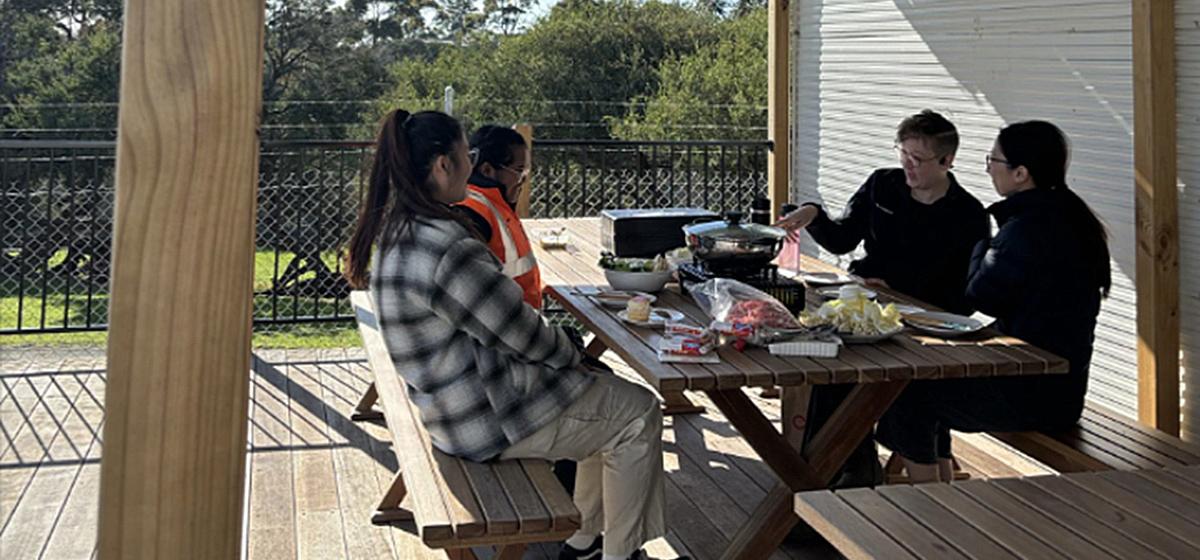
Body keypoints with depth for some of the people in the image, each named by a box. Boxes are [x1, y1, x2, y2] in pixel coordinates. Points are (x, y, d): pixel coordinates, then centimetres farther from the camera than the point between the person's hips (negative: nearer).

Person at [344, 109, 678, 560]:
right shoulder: (447, 252, -30)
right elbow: (525, 335, -21)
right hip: (489, 417, -10)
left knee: (611, 399, 23)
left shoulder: (394, 230, 4)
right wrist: (570, 353, 0)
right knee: (638, 415, 4)